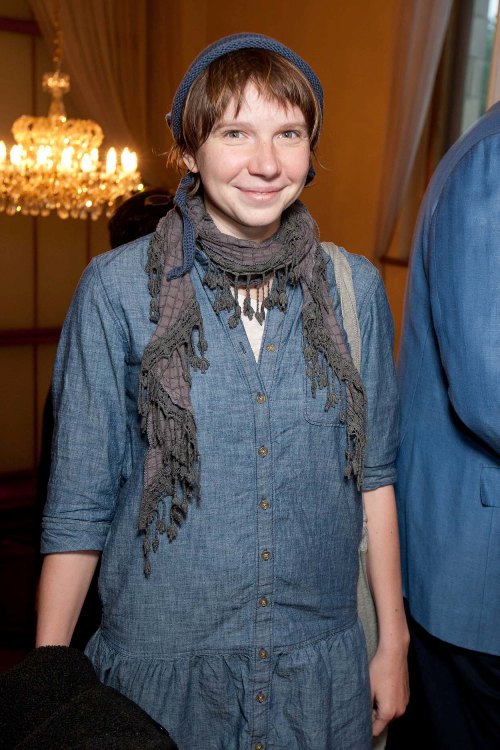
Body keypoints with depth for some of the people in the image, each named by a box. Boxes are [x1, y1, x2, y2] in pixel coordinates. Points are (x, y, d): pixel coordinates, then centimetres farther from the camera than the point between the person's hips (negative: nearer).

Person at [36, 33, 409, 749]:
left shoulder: (355, 288, -3)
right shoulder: (116, 288, -11)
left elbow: (374, 472, 3)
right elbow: (78, 502, -6)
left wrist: (393, 641, 5)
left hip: (323, 659, 3)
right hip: (159, 661, -2)